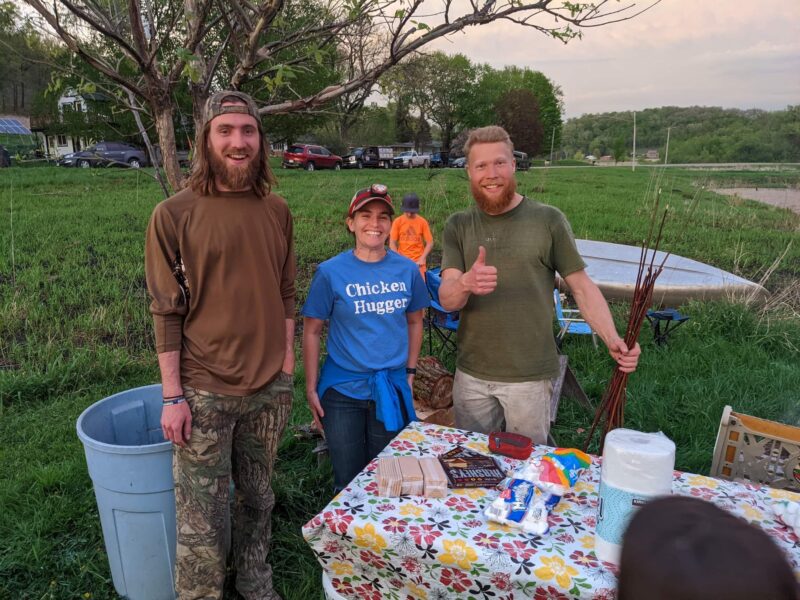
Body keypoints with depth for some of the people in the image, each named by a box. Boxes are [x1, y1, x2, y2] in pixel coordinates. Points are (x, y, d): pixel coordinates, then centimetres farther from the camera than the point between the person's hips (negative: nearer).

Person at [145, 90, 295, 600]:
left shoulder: (277, 211, 3)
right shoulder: (174, 215, -8)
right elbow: (166, 311, -8)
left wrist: (286, 364, 6)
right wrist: (173, 396, -9)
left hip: (269, 388, 4)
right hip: (205, 392, -3)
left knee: (259, 499, 21)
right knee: (202, 523, 6)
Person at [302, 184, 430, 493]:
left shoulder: (407, 270, -2)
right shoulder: (331, 272, -9)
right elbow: (312, 331, -5)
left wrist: (410, 371, 8)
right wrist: (311, 388, -6)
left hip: (392, 389, 2)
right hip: (342, 389, -2)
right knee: (348, 482, 12)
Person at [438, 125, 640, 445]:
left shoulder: (548, 220, -5)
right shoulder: (458, 226, 1)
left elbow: (582, 287, -4)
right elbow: (447, 300, -9)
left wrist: (612, 339, -19)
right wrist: (465, 283, -32)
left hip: (529, 377, -2)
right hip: (471, 375, 2)